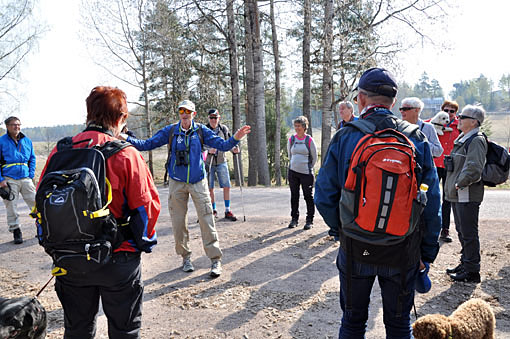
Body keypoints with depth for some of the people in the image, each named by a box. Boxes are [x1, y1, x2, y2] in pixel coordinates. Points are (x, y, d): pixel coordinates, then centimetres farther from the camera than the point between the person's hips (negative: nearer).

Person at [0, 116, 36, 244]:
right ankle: (16, 231, 13)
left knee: (35, 202, 1)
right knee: (11, 207, 1)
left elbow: (32, 158, 17)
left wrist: (31, 175, 6)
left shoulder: (27, 141, 11)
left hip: (25, 178, 3)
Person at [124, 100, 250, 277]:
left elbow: (222, 145, -4)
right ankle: (185, 257, 23)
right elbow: (147, 144, 2)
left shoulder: (201, 131, 0)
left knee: (206, 220, -5)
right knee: (179, 222, 6)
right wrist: (126, 138, -10)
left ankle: (215, 260, 3)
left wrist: (235, 138, -22)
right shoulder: (170, 131, 1)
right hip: (176, 183, 1)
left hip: (198, 182, -1)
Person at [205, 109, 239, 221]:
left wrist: (234, 149, -8)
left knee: (226, 186, -1)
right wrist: (208, 150, -29)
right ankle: (213, 210, 20)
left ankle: (227, 211, 10)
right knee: (210, 188, 4)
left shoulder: (224, 129, 4)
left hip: (221, 162, 2)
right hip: (208, 162, -2)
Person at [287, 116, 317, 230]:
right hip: (293, 172, 3)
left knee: (308, 196, 1)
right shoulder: (291, 139, 4)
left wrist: (308, 168, 9)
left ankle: (309, 220, 11)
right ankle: (294, 219, 21)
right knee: (294, 196, 9)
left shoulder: (309, 140, -5)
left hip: (306, 173, -3)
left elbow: (314, 157, 4)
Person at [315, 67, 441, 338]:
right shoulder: (417, 139, -4)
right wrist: (427, 252, 7)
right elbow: (432, 202, -3)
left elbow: (324, 197, -9)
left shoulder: (344, 138, -9)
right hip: (403, 252, 1)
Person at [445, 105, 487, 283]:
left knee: (469, 233, -3)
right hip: (458, 194, 10)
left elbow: (474, 168, -26)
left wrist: (459, 184, -17)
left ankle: (472, 271, 6)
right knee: (462, 231, 18)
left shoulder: (477, 141, -14)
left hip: (468, 195, -10)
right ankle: (465, 263, 31)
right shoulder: (463, 139, 16)